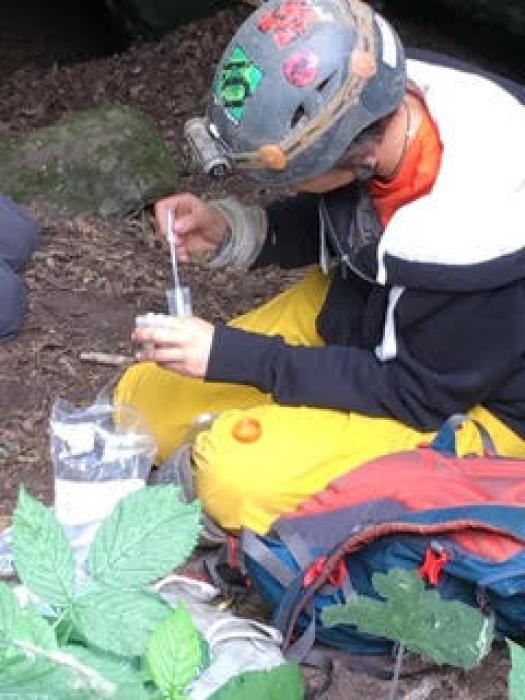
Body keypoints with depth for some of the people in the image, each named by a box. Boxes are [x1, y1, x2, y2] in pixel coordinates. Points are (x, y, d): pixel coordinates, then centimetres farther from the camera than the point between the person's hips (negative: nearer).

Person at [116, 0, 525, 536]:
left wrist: (228, 355, -25)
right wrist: (229, 233, -16)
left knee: (238, 476, -25)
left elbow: (419, 397, -24)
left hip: (465, 405, -7)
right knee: (142, 403, 3)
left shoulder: (477, 233, -37)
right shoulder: (369, 104, -18)